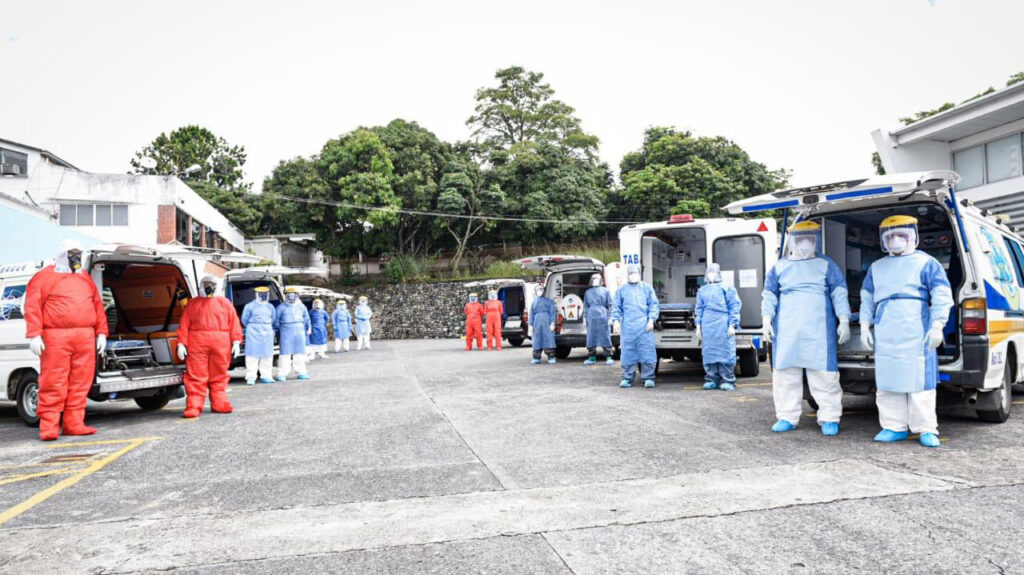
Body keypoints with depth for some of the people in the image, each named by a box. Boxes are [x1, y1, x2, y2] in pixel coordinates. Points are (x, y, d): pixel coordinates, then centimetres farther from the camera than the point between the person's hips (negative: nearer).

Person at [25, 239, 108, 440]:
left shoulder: (86, 278, 22)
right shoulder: (45, 276, 5)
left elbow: (98, 305, 20)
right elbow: (32, 306, -2)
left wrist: (101, 332, 12)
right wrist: (34, 334, -11)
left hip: (85, 338, 5)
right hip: (55, 338, -5)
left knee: (80, 383, 4)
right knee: (53, 384, -6)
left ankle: (74, 424, 11)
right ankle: (48, 427, -1)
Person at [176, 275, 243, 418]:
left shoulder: (225, 303, 16)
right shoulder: (192, 304, 15)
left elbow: (234, 323, 9)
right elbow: (184, 324, 8)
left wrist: (236, 342, -1)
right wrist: (181, 343, -2)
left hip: (221, 345, 1)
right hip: (196, 344, -1)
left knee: (219, 376, 5)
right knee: (196, 376, -5)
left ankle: (219, 404, 11)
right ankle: (193, 406, -5)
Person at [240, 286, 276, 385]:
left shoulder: (270, 307, 14)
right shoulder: (250, 306, -2)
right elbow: (244, 319, 3)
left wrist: (267, 328, 16)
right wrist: (251, 328, 12)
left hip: (267, 332, 5)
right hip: (254, 333, -5)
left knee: (267, 355, 6)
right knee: (253, 354, -7)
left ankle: (266, 376, 14)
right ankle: (251, 377, -4)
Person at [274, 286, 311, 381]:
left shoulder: (301, 306, 13)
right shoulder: (281, 307, 2)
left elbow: (306, 319, 21)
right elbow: (276, 320, 8)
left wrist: (308, 328, 19)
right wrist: (278, 330, 8)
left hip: (299, 332, 4)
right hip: (286, 333, -3)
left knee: (299, 352, 5)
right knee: (285, 353, -6)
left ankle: (300, 372, 11)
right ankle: (282, 374, -3)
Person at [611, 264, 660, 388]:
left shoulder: (647, 288, 11)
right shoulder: (621, 290, 14)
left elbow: (654, 305, 8)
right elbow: (616, 307, 13)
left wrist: (651, 320, -3)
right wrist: (616, 321, 1)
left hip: (644, 326, -1)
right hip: (627, 326, 1)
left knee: (647, 352, -5)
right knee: (628, 353, 1)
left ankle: (648, 378, 1)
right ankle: (627, 378, 8)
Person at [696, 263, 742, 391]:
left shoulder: (727, 288, 7)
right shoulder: (702, 290, 19)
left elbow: (735, 306, 2)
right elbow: (699, 309, 20)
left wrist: (732, 325, -6)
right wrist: (698, 326, 12)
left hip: (723, 325, -4)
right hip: (707, 326, 4)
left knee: (725, 352, -6)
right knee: (709, 353, 3)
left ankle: (728, 381, -1)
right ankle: (712, 379, 10)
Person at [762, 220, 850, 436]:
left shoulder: (826, 265, 12)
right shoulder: (779, 267, 15)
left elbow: (839, 294, 8)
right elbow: (769, 296, 15)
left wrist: (843, 321, -1)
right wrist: (767, 320, 3)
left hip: (819, 329, -2)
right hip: (786, 329, 2)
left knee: (824, 373, -5)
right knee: (785, 372, 3)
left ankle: (829, 418, 3)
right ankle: (787, 417, 11)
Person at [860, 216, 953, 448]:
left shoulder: (926, 263, 5)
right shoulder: (876, 267, 20)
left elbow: (942, 295, -1)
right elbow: (866, 298, 23)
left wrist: (937, 325, -10)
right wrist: (865, 326, 15)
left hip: (916, 333, -5)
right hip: (885, 335, 5)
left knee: (919, 379, -5)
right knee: (886, 380, 5)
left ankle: (927, 430, 2)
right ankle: (894, 427, 13)